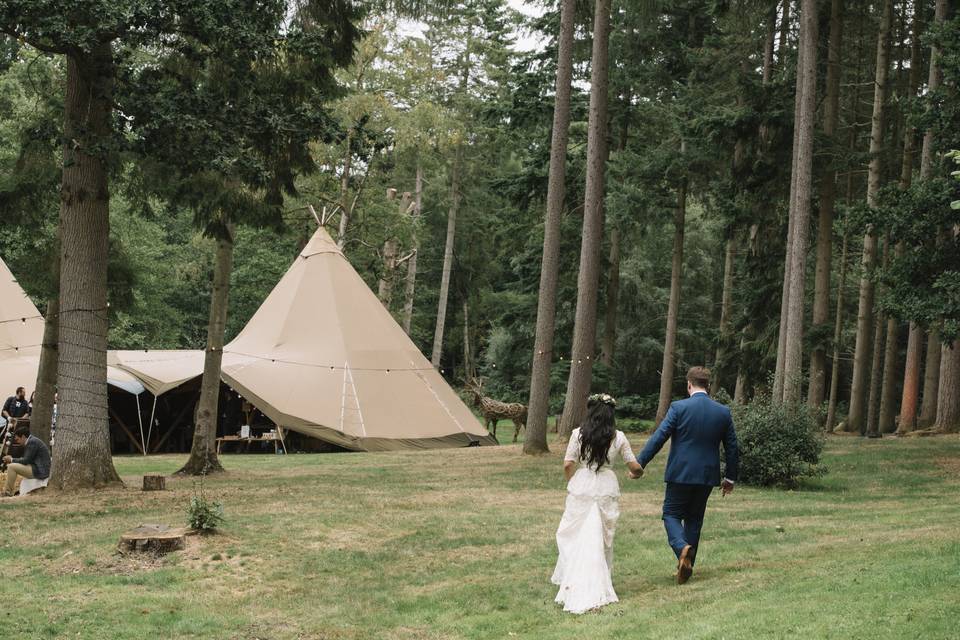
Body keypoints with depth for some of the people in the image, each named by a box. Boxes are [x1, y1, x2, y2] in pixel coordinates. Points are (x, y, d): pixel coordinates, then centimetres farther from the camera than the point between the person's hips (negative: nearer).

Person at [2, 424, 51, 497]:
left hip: (40, 471, -11)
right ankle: (6, 489, 16)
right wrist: (11, 459, 7)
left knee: (11, 467, -15)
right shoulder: (30, 441, 15)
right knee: (11, 466, 19)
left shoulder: (32, 442, -16)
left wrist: (12, 460, -5)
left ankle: (8, 492, -5)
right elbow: (26, 459, 19)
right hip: (37, 469, 11)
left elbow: (26, 461, -18)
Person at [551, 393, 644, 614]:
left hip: (581, 487, -1)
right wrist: (638, 472, 25)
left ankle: (574, 585, 7)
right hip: (607, 488, 1)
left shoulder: (578, 434, -4)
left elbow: (568, 465, -5)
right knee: (603, 537, 12)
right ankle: (601, 583, 18)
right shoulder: (618, 437, -1)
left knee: (576, 536, 9)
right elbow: (634, 467, 2)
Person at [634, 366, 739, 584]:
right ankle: (686, 565, 18)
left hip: (680, 474, -4)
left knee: (671, 514, 9)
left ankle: (682, 547, -19)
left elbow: (658, 438, -13)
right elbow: (732, 448, 8)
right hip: (707, 476, 4)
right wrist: (730, 477, 20)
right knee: (694, 519, 16)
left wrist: (639, 463, -6)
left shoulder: (679, 408, -10)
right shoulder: (723, 412, 2)